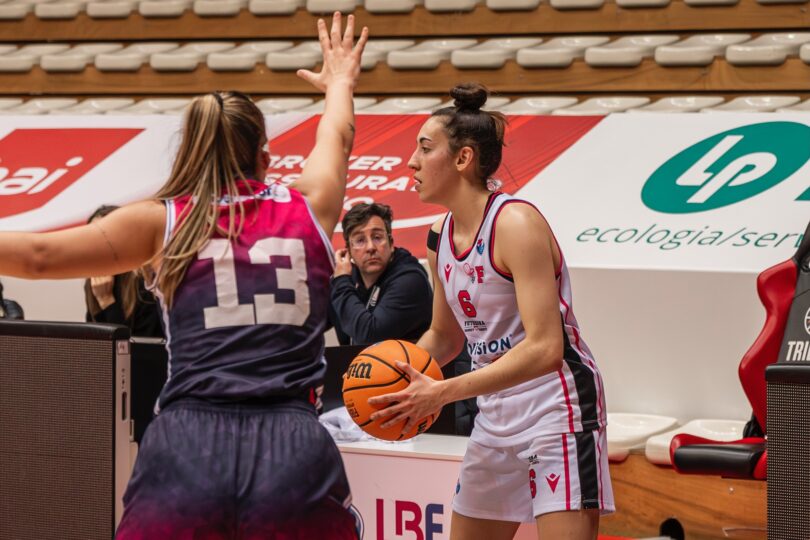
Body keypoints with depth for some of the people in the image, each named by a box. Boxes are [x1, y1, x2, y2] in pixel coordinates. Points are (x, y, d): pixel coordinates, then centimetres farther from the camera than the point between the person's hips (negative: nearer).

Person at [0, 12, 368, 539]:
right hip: (295, 455, 1)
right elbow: (338, 137, 36)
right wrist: (340, 83, 57)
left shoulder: (162, 221, 8)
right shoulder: (308, 208, 14)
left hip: (186, 450, -1)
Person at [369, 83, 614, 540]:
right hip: (496, 413, 9)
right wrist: (395, 370, 0)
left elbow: (545, 348, -26)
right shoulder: (442, 236, 6)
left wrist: (444, 392, -28)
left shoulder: (516, 223, -19)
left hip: (557, 410, -8)